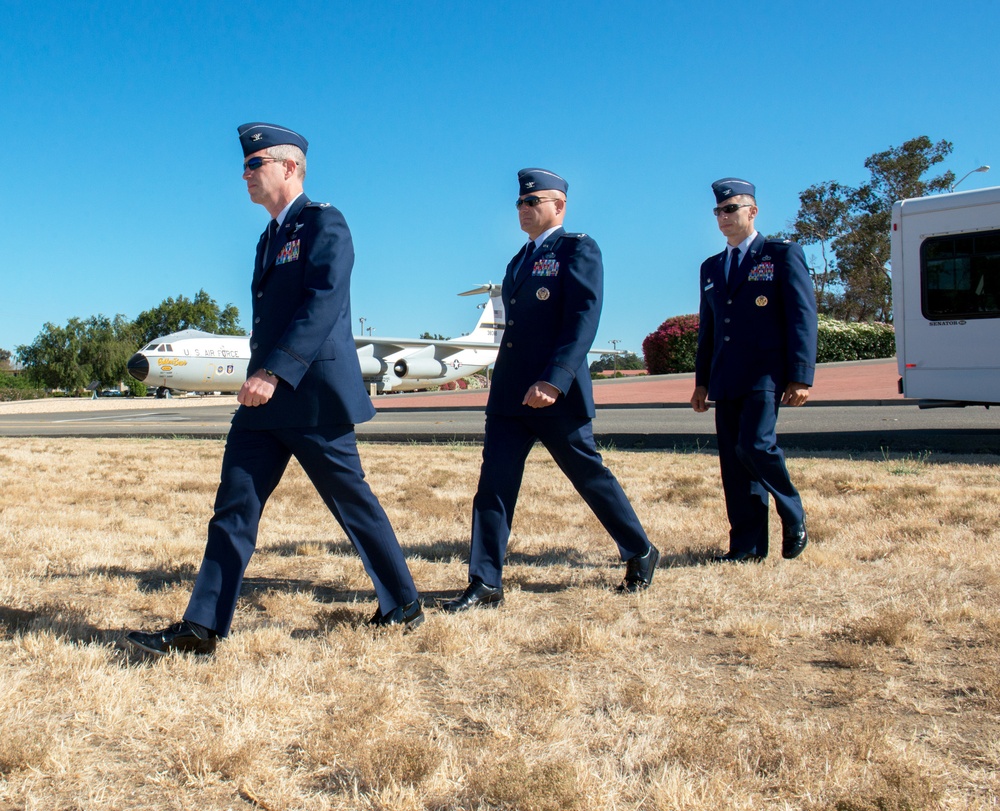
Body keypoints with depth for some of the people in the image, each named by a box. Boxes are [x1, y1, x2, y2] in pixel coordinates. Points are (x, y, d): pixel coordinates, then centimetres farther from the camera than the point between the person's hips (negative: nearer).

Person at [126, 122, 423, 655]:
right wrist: (262, 376, 20)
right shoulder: (271, 237, 20)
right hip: (267, 397, 9)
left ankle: (404, 607, 18)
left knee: (351, 501, 2)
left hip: (313, 395, -8)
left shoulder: (324, 222, -8)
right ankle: (201, 629, 6)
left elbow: (323, 303, -21)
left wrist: (274, 372, -28)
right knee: (234, 506, 3)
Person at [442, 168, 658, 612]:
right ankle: (485, 584, 4)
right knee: (493, 485, 0)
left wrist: (554, 380, -27)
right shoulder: (520, 260, 19)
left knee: (591, 476, 6)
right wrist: (505, 387, 18)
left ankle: (640, 555, 26)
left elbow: (583, 320, -18)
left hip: (555, 393, -7)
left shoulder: (578, 249, -6)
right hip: (509, 394, 7)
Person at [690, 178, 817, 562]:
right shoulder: (711, 267, 19)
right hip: (726, 379, 6)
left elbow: (803, 317, -5)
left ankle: (794, 519, 6)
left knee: (755, 444, -19)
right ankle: (748, 546, 9)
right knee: (733, 459, 3)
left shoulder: (782, 254, 1)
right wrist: (702, 380, 17)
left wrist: (800, 377, -13)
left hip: (765, 373, -6)